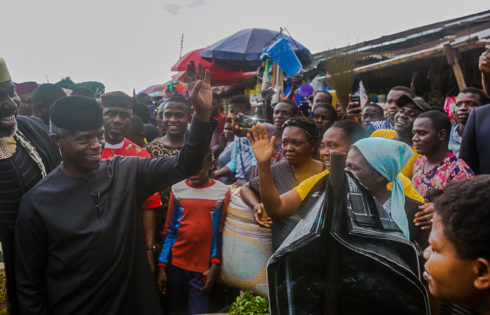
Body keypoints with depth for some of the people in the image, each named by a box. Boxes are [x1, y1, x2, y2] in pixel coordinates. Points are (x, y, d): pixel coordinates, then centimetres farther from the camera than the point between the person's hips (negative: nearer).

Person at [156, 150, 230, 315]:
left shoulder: (223, 192, -2)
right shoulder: (177, 189, 2)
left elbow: (220, 233, 2)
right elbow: (169, 232, 6)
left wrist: (215, 266, -4)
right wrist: (162, 267, 3)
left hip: (203, 270, -1)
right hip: (175, 265, 2)